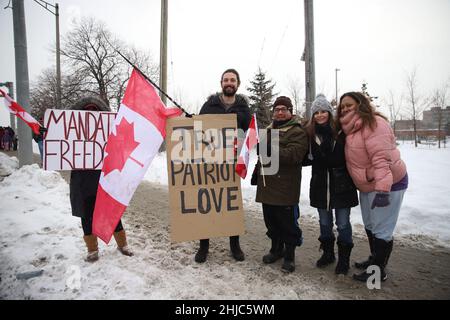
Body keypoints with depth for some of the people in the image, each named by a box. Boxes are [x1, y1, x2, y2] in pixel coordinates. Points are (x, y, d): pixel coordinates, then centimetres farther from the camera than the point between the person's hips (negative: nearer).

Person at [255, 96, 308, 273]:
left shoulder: (297, 132, -7)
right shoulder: (269, 130, 18)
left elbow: (292, 156, -23)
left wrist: (270, 147, -28)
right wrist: (257, 173, 25)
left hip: (285, 187, -7)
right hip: (267, 184, 8)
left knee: (287, 222, 1)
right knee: (270, 219, 16)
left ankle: (289, 255, 18)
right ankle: (276, 248, 33)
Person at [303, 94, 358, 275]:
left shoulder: (341, 130, -7)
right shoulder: (309, 133, 0)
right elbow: (307, 159, 2)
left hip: (341, 185, -3)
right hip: (320, 185, 3)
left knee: (343, 224, 7)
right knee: (324, 223, 17)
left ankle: (344, 259, 24)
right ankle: (327, 253, 35)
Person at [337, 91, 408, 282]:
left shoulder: (374, 123, -21)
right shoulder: (350, 129, 9)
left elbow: (382, 158, -29)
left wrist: (382, 189, -34)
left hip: (388, 184, -10)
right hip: (367, 186, 10)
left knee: (381, 230, 0)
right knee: (369, 226, 20)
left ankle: (379, 270, 14)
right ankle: (374, 260, 38)